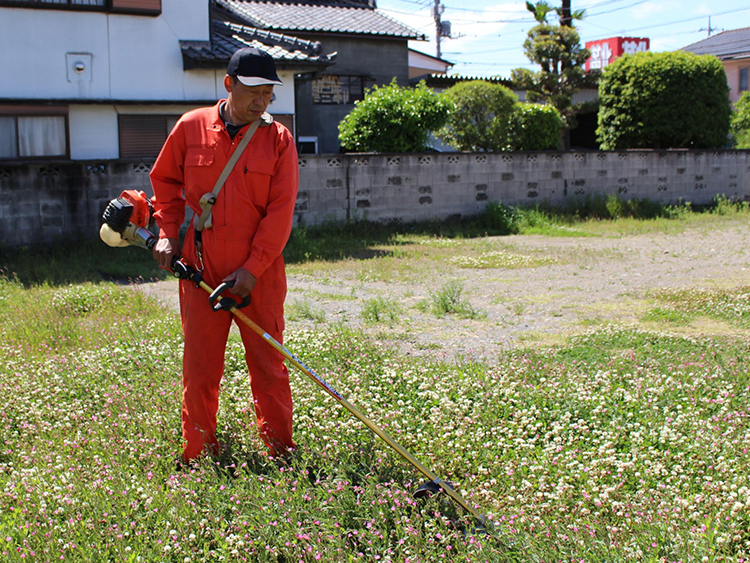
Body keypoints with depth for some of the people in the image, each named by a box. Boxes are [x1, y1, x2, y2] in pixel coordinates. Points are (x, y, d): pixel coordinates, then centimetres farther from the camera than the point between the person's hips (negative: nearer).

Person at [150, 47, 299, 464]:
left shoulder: (278, 139, -1)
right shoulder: (191, 127, 2)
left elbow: (280, 211, -5)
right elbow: (164, 179, 18)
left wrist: (252, 267, -11)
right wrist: (169, 233, 8)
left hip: (260, 275, -1)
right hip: (200, 272, 1)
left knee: (269, 365, 6)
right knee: (200, 367, 7)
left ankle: (282, 452, 19)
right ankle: (199, 457, 20)